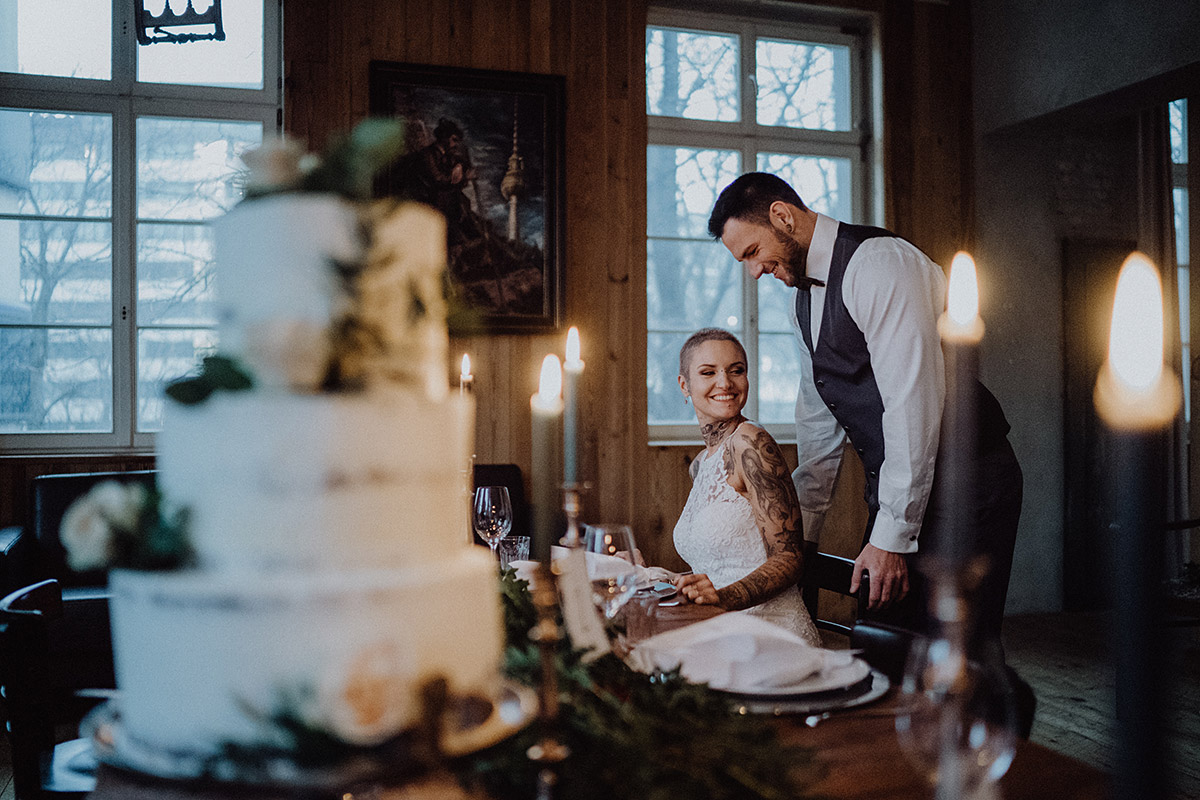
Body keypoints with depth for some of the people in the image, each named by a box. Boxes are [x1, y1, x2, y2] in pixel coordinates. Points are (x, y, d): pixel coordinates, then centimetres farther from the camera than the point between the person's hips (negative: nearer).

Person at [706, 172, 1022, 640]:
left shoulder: (878, 264, -17)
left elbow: (913, 404, -23)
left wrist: (891, 537, -22)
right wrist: (799, 533, 15)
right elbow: (819, 425, 17)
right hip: (895, 489, 8)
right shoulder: (804, 297, 12)